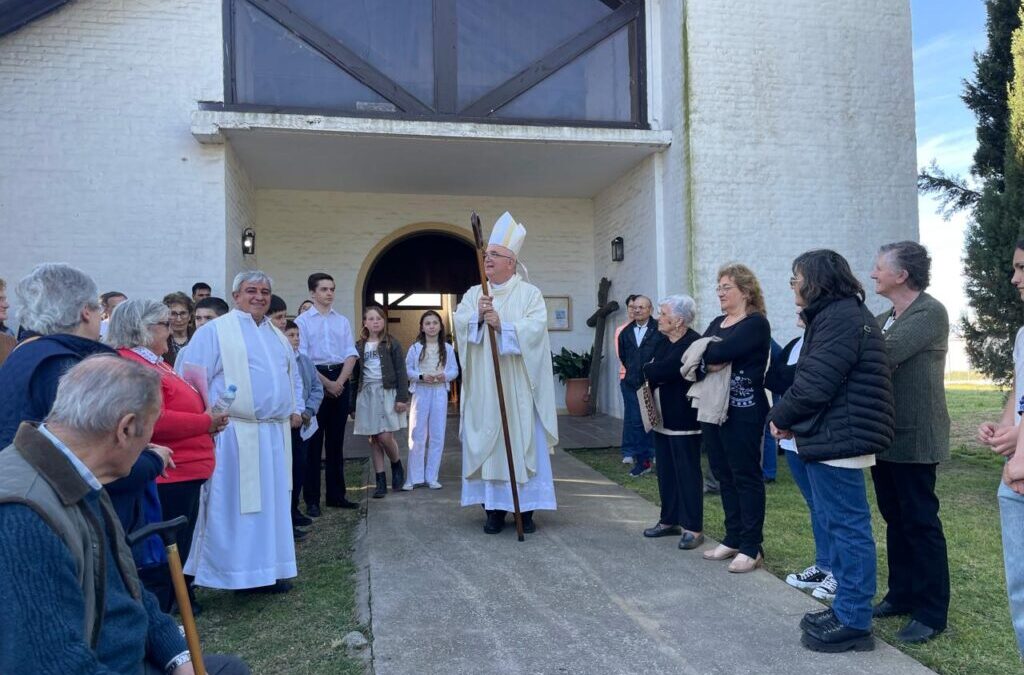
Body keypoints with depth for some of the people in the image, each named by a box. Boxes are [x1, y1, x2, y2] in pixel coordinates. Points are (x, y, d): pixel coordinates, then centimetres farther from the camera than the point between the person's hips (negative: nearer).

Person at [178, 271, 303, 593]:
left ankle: (266, 568, 22)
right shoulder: (214, 331, -3)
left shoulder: (278, 336, 18)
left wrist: (296, 409, 13)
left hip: (275, 435, 7)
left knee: (271, 503, 12)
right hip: (233, 434, -7)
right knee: (231, 506, -2)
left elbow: (293, 376, 27)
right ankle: (233, 571, 8)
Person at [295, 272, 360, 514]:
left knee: (336, 440, 10)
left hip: (341, 380, 4)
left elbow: (351, 354, 6)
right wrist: (327, 383, -12)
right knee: (314, 441, -1)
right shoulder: (302, 321, 0)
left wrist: (339, 382, -9)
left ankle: (336, 494, 17)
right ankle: (311, 499, 6)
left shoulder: (342, 321, 13)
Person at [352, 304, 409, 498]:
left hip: (387, 393, -3)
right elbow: (355, 375, 11)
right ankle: (381, 482, 10)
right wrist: (353, 401, 7)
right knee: (374, 440, 4)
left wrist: (402, 397, -10)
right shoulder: (359, 346, 10)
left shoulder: (392, 344, 2)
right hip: (366, 394, 3)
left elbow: (400, 372, -2)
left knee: (385, 437, -12)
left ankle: (397, 466, 19)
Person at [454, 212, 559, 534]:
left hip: (517, 388, -3)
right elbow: (459, 322, -2)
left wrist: (502, 325, -23)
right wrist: (478, 317, -21)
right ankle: (494, 508, 12)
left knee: (523, 442, 1)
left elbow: (535, 327, -13)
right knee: (487, 443, 3)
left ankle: (526, 508, 10)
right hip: (484, 388, 3)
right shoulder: (474, 293, 13)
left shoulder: (529, 293, 2)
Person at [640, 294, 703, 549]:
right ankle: (670, 520, 25)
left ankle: (693, 528, 7)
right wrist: (653, 373, -14)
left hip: (683, 420, -8)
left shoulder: (693, 343, -15)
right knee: (666, 471, 14)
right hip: (662, 417, 9)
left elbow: (663, 370, -26)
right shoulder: (663, 342, 13)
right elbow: (644, 371, 4)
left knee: (687, 472, -1)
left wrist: (647, 370, -9)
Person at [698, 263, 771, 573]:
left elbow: (719, 353, -22)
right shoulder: (717, 323, 17)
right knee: (724, 475, 12)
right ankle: (733, 539, 23)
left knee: (745, 476, -2)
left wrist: (703, 354, -3)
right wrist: (711, 363, -15)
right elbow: (697, 359, 5)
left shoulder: (756, 323, -8)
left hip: (743, 411, -8)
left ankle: (751, 547, 5)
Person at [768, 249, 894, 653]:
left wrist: (780, 416, -6)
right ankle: (846, 608, 27)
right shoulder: (836, 315, 17)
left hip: (837, 438, -11)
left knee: (848, 526, -2)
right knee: (840, 525, 16)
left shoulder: (841, 317, -16)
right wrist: (791, 417, 5)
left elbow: (815, 383, -21)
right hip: (830, 436, 11)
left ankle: (854, 623, 8)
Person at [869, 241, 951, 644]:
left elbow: (885, 354, -25)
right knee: (895, 519, 16)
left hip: (914, 436, -8)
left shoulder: (931, 312, -13)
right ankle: (902, 595, 28)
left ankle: (932, 612, 11)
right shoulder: (883, 320, 13)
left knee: (920, 521, 0)